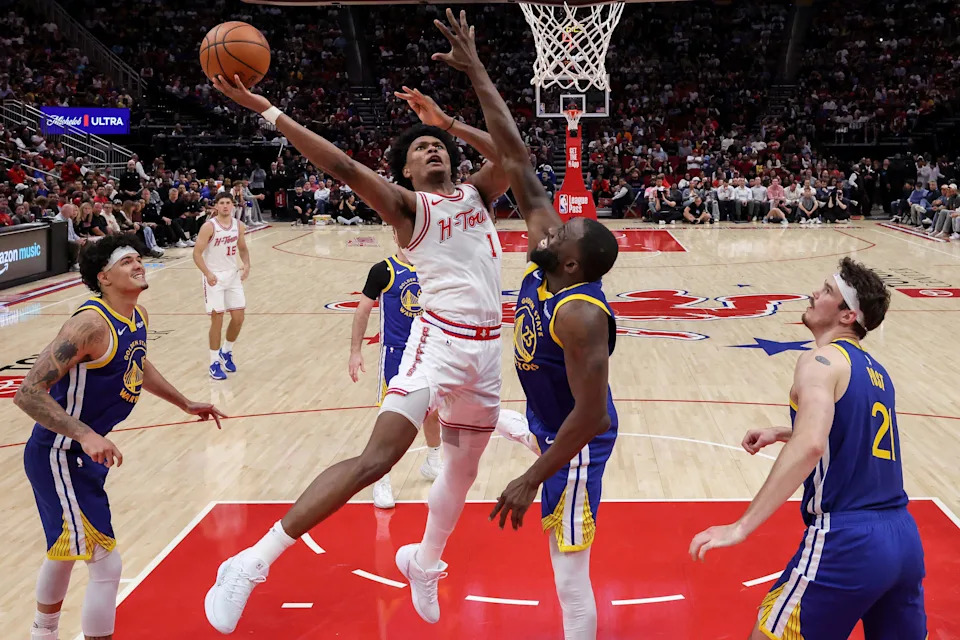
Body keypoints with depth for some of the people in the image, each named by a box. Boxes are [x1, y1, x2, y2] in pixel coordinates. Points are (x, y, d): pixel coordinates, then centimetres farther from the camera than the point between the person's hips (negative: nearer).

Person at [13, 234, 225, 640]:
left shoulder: (138, 318, 2)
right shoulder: (91, 324, -26)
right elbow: (28, 393, -29)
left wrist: (186, 404, 28)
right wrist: (86, 435, -38)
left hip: (84, 453, 9)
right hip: (59, 457, -9)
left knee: (66, 548, 27)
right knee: (105, 564, -8)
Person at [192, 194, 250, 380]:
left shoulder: (239, 225, 1)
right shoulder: (209, 227, -14)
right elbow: (197, 253, -14)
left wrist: (246, 264, -4)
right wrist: (207, 273, -27)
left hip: (233, 275, 5)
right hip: (214, 277, -5)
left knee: (238, 318, 5)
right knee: (217, 319, -5)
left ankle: (226, 352, 30)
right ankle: (214, 363, 7)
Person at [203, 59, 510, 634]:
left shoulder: (478, 194, 15)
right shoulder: (408, 206, 0)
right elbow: (342, 166, -12)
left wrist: (451, 123, -3)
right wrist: (266, 109, -18)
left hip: (486, 346, 6)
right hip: (439, 339, -6)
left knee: (463, 467, 17)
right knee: (377, 457, -19)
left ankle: (425, 563, 43)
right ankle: (253, 564, -14)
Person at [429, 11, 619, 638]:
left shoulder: (580, 313, -32)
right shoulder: (548, 259, -10)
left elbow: (590, 414, -31)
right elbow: (515, 158, -11)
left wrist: (530, 480, -27)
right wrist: (477, 74, -13)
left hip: (576, 440, -9)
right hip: (550, 420, 9)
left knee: (570, 578, 0)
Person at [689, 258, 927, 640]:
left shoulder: (822, 362, -8)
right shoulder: (875, 372, 17)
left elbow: (810, 446, -25)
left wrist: (742, 526, -27)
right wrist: (780, 434, 35)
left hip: (847, 542, -8)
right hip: (904, 539, 8)